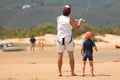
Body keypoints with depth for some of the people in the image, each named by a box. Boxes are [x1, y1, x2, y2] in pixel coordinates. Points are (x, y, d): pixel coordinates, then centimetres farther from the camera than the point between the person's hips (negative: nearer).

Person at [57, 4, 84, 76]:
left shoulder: (58, 18, 1)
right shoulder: (71, 20, -9)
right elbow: (77, 27, 2)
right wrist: (80, 21, 21)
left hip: (60, 38, 3)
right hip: (68, 38, -3)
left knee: (60, 56, 8)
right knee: (71, 56, 2)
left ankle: (60, 72, 6)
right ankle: (72, 72, 0)